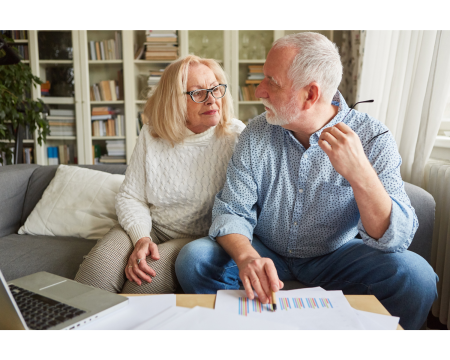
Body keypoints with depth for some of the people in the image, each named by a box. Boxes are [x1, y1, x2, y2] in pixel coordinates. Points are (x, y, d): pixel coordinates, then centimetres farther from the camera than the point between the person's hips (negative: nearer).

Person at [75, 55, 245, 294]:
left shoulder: (235, 137, -6)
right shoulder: (151, 135, 1)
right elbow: (130, 197, 3)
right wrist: (141, 239, -15)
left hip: (199, 237, -2)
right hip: (150, 228, 3)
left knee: (151, 275, -30)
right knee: (98, 266, -24)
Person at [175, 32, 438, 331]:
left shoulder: (373, 138, -15)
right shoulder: (256, 134, -8)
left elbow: (397, 239, -22)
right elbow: (232, 211, -11)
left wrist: (360, 174, -40)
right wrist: (247, 256, -33)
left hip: (335, 257, -1)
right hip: (266, 253, 2)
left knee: (414, 275, -26)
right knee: (193, 259, -22)